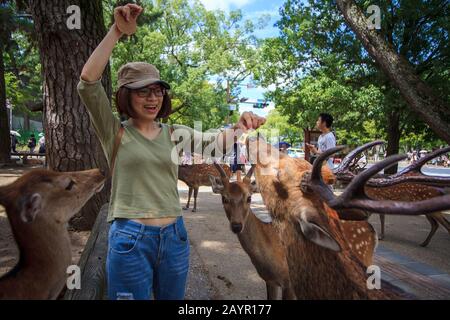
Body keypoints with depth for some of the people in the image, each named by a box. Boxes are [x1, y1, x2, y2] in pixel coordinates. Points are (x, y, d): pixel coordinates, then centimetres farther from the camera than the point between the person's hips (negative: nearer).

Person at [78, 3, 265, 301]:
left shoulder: (174, 133, 6)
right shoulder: (114, 132, -4)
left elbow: (216, 142, -3)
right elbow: (88, 81, -15)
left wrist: (240, 126, -24)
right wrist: (117, 31, -19)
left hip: (174, 236, 4)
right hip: (129, 239, -3)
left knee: (172, 298, 21)